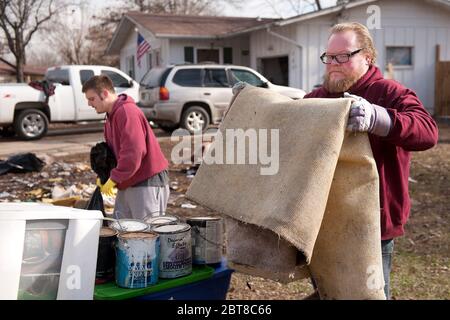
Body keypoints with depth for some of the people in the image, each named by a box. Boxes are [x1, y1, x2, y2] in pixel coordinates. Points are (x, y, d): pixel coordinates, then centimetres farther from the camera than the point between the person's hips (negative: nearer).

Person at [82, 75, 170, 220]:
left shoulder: (127, 112, -17)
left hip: (147, 182, -10)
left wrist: (114, 178, -18)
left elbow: (133, 152, -26)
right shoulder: (111, 116, 16)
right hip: (128, 184, 10)